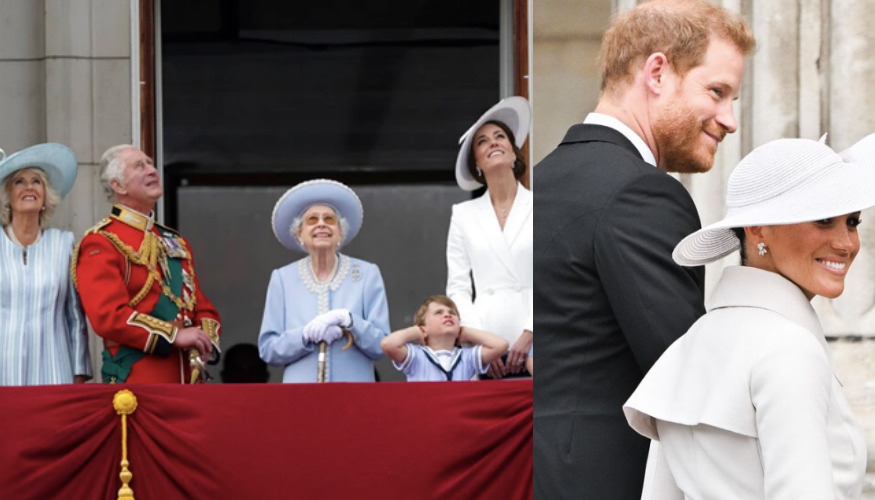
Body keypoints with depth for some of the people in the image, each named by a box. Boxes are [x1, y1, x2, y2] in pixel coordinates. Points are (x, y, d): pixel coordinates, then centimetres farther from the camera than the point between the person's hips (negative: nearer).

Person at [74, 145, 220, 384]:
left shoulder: (175, 242, 19)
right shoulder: (99, 243, -5)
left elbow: (202, 307, 21)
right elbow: (108, 316, -16)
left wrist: (205, 338, -3)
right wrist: (174, 336, -19)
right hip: (134, 383, -7)